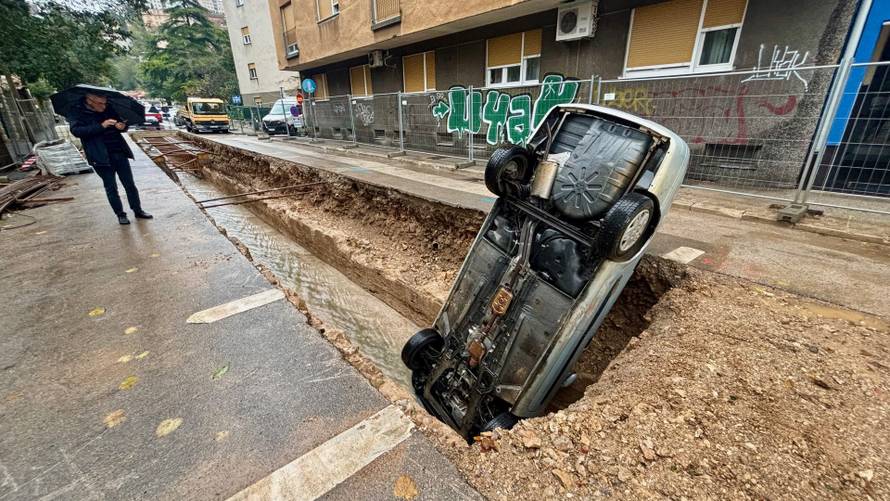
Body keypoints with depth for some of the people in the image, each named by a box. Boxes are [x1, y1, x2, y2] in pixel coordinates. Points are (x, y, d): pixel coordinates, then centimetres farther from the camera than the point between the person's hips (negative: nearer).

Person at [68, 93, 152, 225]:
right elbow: (76, 130, -18)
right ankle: (120, 214, 11)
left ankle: (138, 210, 16)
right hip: (101, 157, -3)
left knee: (130, 184, 6)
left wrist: (123, 126, -7)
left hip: (119, 153, 3)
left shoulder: (109, 109, 6)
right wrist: (101, 126, -27)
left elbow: (121, 123, 18)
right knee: (111, 187, 3)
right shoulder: (78, 114, -3)